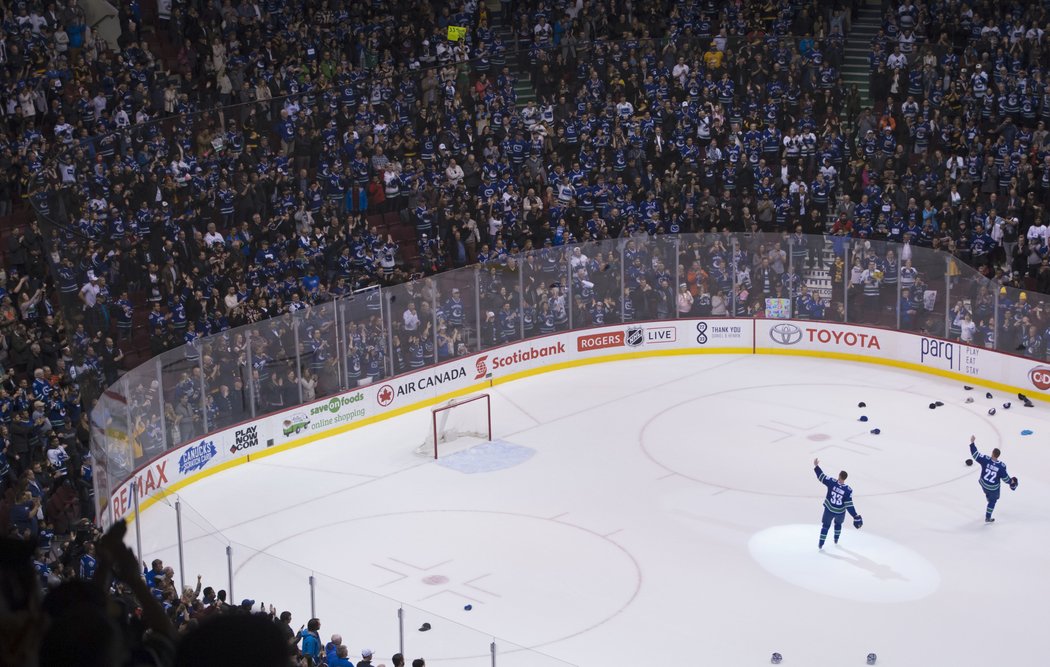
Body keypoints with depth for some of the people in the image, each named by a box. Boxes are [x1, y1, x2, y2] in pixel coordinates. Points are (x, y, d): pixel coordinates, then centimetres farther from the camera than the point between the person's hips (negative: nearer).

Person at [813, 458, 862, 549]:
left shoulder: (832, 482, -22)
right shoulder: (848, 490, -21)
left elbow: (822, 477, -15)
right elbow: (849, 505, -20)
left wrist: (816, 466, -4)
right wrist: (856, 516, -14)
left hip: (829, 510, -1)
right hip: (840, 512, 1)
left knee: (825, 525, 18)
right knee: (838, 523, 32)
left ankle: (820, 545, 18)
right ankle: (836, 540, 46)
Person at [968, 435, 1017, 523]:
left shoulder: (985, 459, -27)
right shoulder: (1001, 466, -28)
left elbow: (975, 454, -24)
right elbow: (1005, 477, -16)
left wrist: (972, 443, -17)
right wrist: (1011, 482, 5)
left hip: (983, 483, 2)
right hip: (994, 488, -2)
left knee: (988, 494, 34)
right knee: (992, 501, 20)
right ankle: (987, 518, 30)